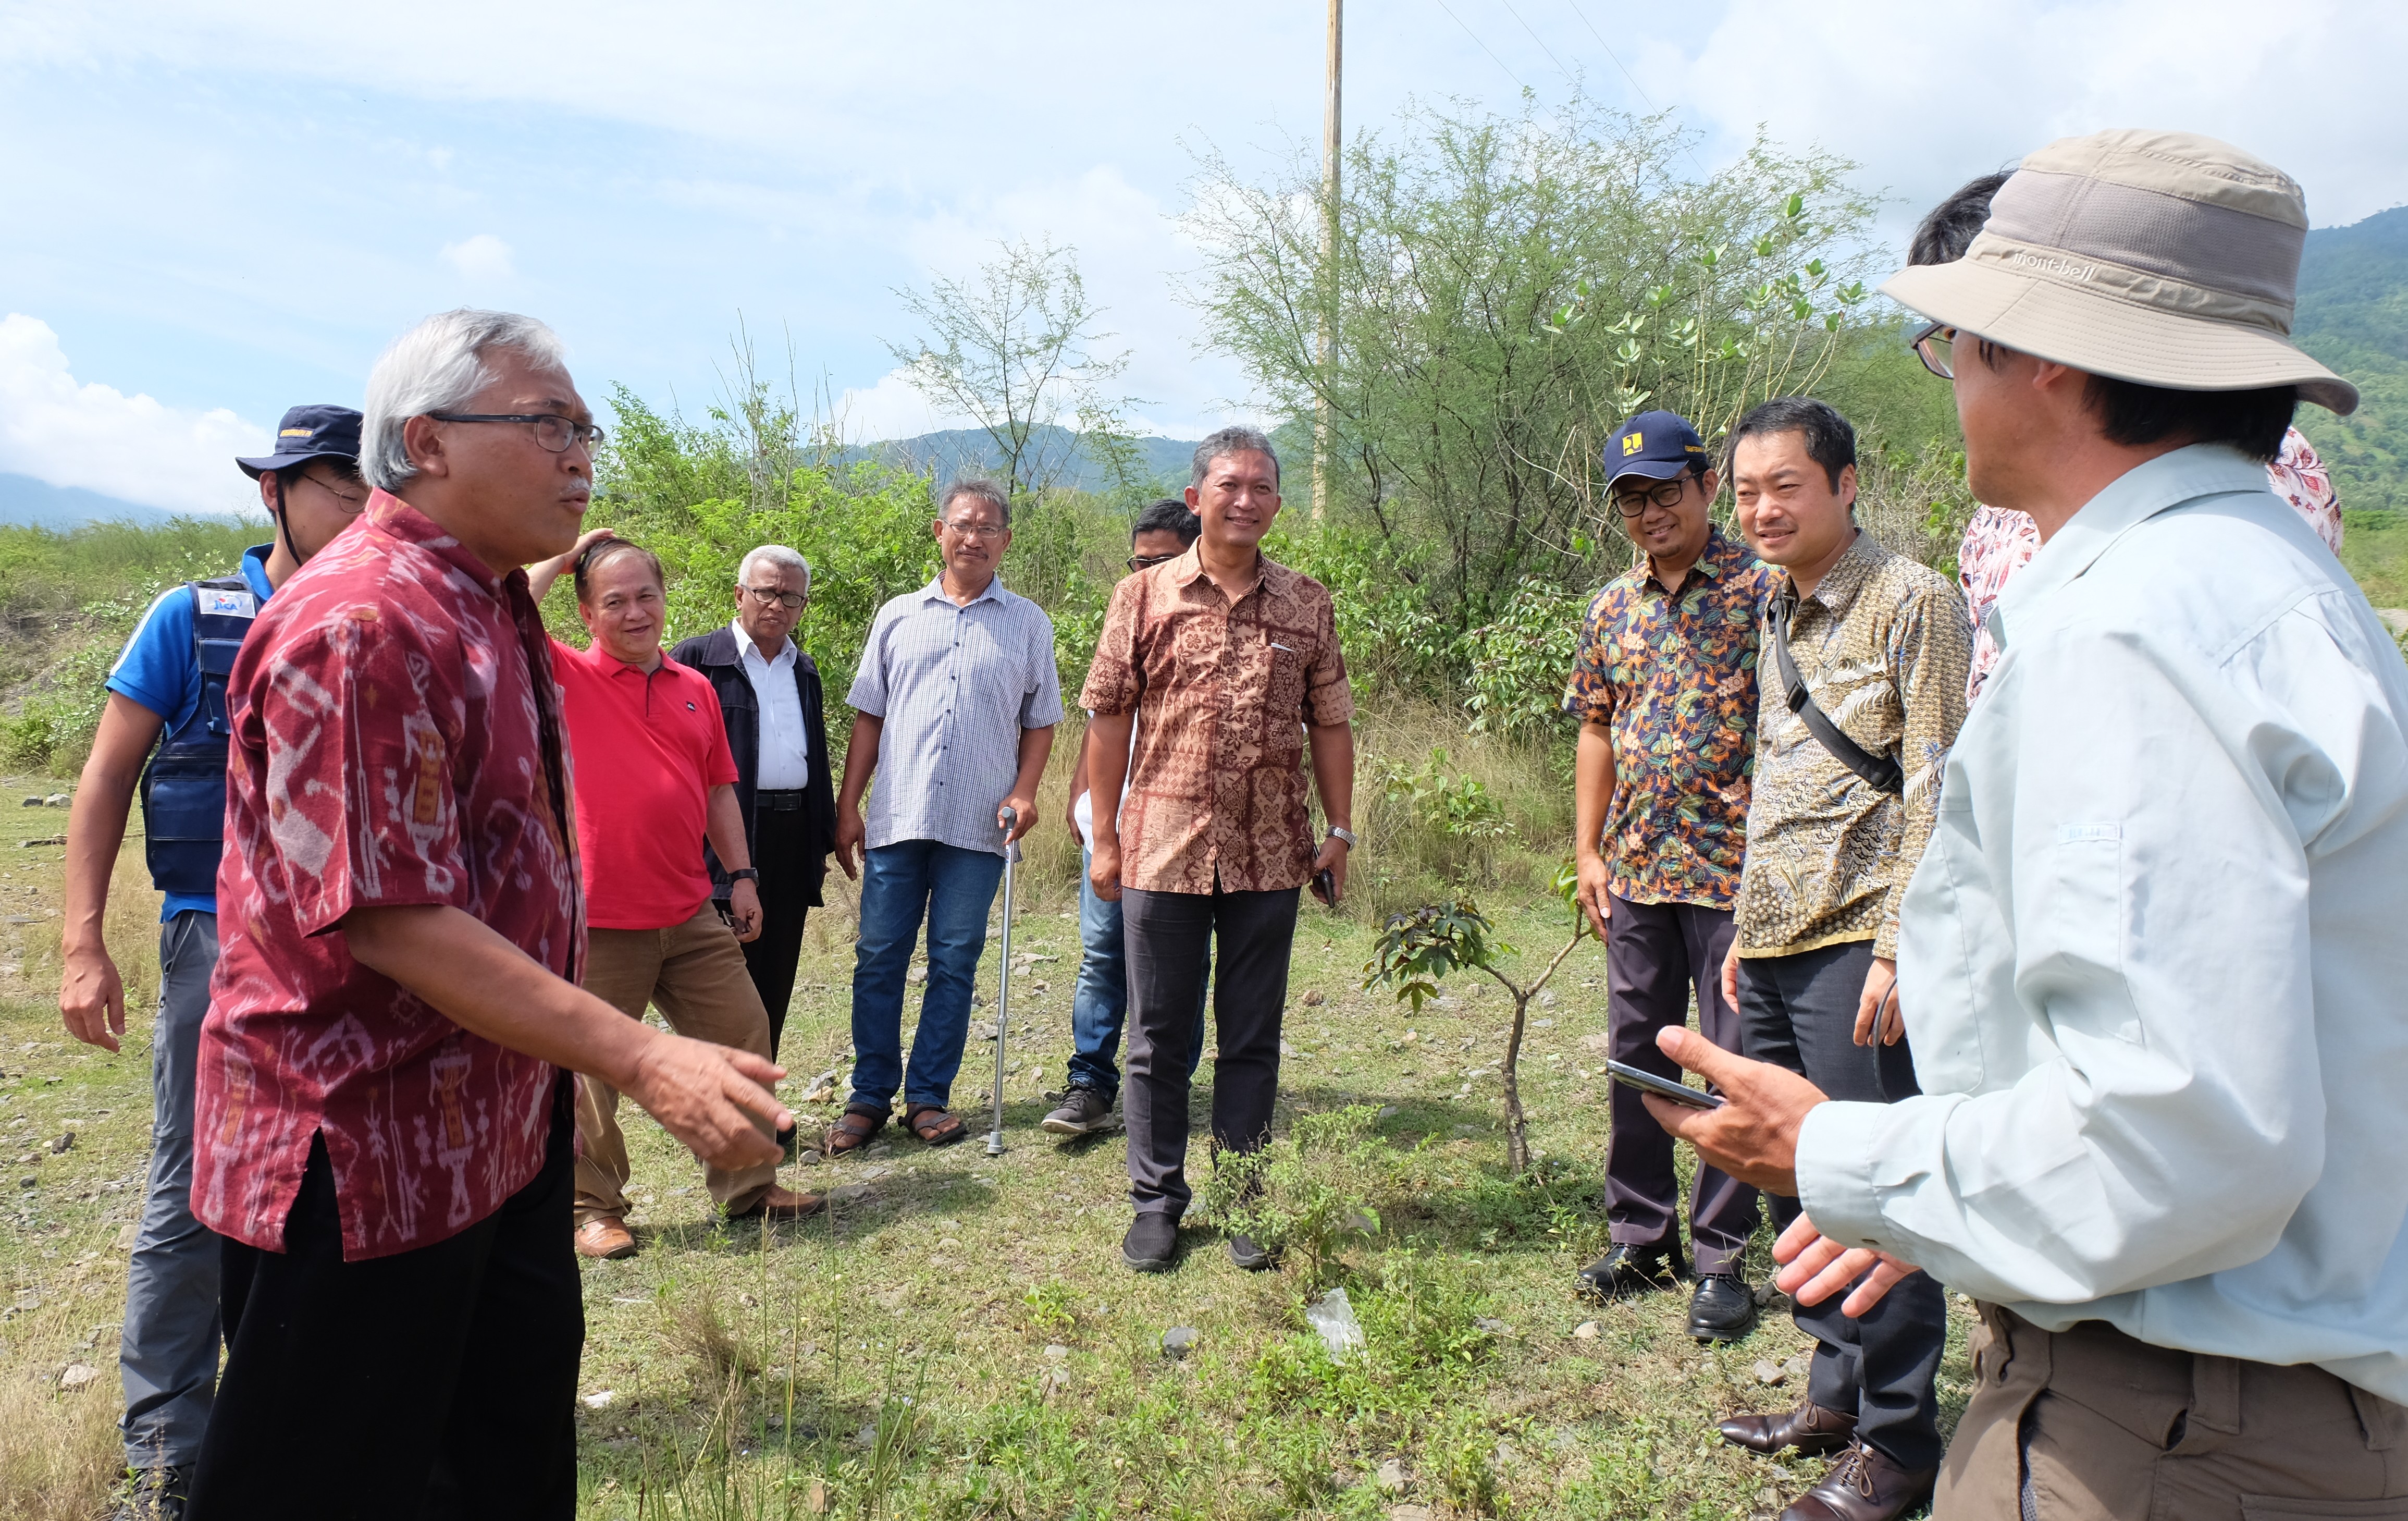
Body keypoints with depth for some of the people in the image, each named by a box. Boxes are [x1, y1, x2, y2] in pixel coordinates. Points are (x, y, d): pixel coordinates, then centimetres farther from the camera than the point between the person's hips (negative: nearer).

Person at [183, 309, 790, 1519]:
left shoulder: (491, 605, 11)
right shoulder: (365, 625, -23)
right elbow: (393, 921, -29)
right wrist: (643, 1061, -33)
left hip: (498, 1130, 10)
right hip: (361, 1157, -10)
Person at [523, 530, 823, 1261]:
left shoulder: (696, 689, 12)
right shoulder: (564, 678, -2)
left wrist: (741, 877, 10)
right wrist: (562, 557, -7)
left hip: (692, 915, 5)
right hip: (598, 923, -5)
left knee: (742, 1039, 11)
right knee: (593, 1070, 5)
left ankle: (748, 1186, 27)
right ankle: (593, 1207, 24)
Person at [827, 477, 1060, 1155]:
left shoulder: (1028, 623, 8)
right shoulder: (898, 616, 11)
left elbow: (1040, 721, 9)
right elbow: (869, 716, 11)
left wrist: (1024, 793, -7)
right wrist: (847, 805, 5)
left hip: (979, 822, -1)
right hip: (896, 817, 1)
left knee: (955, 960, 4)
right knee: (879, 956, 4)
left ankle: (928, 1096, 14)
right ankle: (870, 1096, 15)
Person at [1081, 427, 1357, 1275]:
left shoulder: (1307, 605, 7)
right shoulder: (1145, 597, 1)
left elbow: (1329, 725, 10)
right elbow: (1109, 718, 2)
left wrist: (1340, 832, 5)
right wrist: (1104, 837, -1)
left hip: (1269, 854, 2)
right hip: (1163, 847, -1)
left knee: (1252, 1038, 10)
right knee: (1158, 1035, 8)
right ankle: (1157, 1199, 22)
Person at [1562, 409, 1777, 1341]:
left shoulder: (1760, 590, -6)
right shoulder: (1611, 609, 10)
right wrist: (1587, 850, 9)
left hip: (1735, 868, -5)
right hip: (1636, 871, 6)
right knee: (1636, 1056, 13)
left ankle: (1722, 1257, 17)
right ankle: (1641, 1237, 28)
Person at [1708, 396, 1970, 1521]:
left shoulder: (1912, 604, -7)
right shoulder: (1777, 611, 16)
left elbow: (1937, 793, -13)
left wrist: (1897, 945, -17)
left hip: (1854, 948, -8)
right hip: (1775, 948, 8)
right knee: (1792, 1177, 14)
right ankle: (1837, 1393, 30)